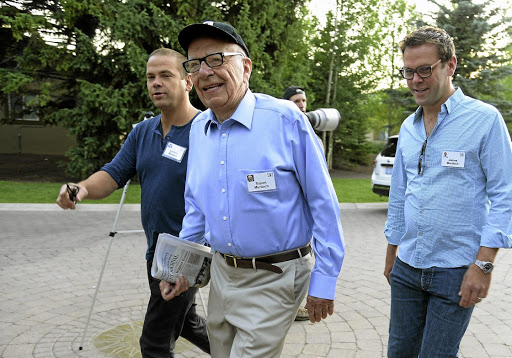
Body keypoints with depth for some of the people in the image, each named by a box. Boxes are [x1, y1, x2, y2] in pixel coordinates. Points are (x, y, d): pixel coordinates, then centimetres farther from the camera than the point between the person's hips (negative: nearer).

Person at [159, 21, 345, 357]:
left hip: (274, 279, -6)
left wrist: (324, 279, -11)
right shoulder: (198, 128, 3)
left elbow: (323, 203, -13)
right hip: (222, 272, 7)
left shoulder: (286, 119, -16)